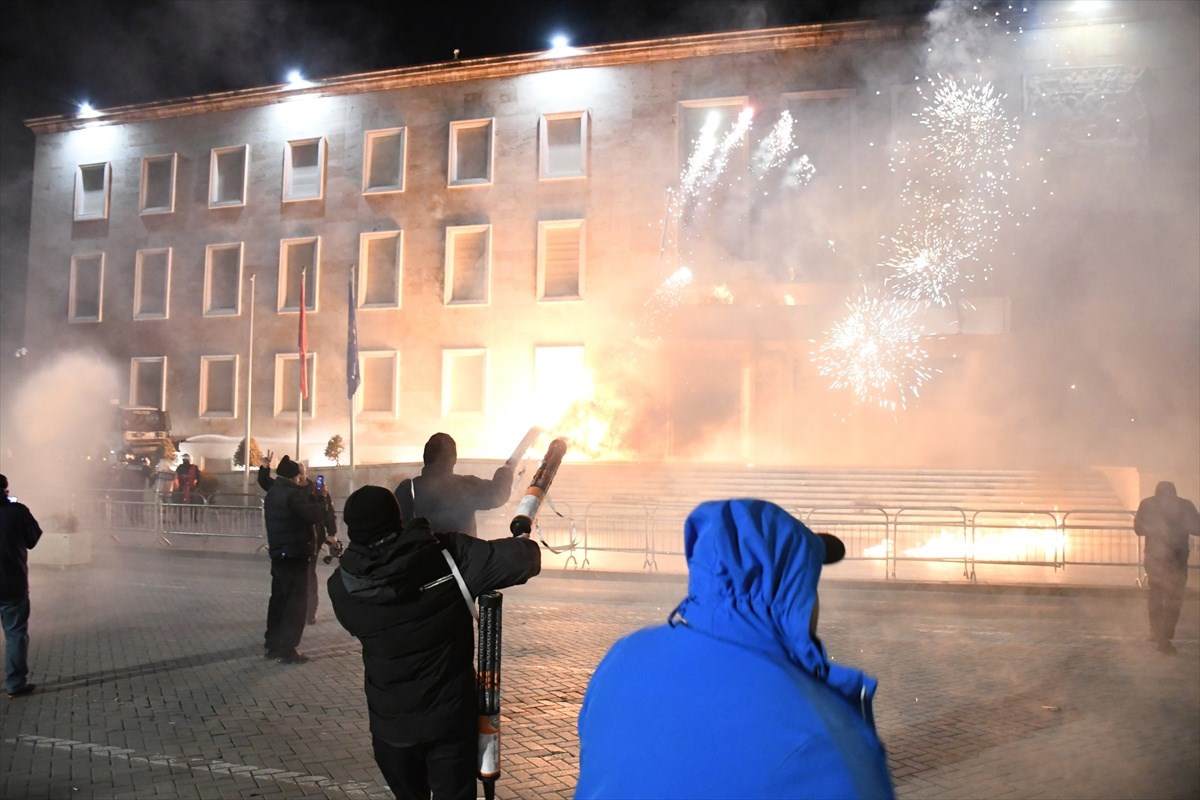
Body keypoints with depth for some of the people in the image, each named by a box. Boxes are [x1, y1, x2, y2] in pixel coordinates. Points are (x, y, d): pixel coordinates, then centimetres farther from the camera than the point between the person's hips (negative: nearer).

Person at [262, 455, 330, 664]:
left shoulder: (273, 492, 11)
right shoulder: (293, 494, -19)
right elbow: (317, 516, -20)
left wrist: (310, 496, 7)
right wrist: (319, 499, -3)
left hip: (279, 553, 9)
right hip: (295, 555, -9)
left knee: (279, 599, 16)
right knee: (295, 603, -3)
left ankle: (272, 645, 23)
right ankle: (286, 650, -1)